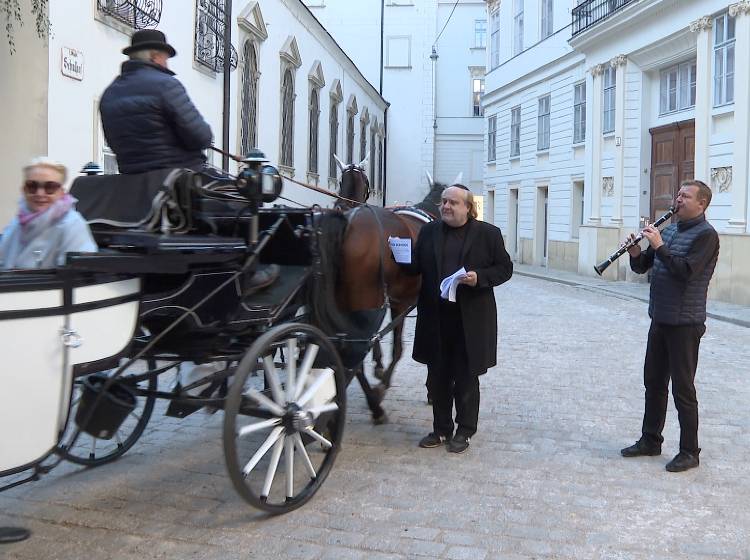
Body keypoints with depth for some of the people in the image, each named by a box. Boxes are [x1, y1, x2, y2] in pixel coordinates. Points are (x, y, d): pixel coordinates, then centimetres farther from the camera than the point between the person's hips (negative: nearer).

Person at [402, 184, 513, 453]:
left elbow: (505, 269, 0)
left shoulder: (488, 234, -1)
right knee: (437, 378, 12)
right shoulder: (428, 232, 8)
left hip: (471, 319, -3)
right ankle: (441, 429, 26)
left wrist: (480, 278, -16)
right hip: (435, 317, 4)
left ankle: (464, 431, 20)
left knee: (466, 379, 7)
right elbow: (416, 267, 10)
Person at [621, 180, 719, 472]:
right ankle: (650, 440, 26)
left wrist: (659, 246, -23)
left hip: (685, 324, -8)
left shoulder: (706, 235, -11)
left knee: (683, 388, -2)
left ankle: (689, 452, 9)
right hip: (660, 319, 8)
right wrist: (636, 253, -7)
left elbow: (686, 271, -24)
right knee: (654, 382, 14)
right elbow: (642, 267, 13)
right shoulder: (669, 229, 13)